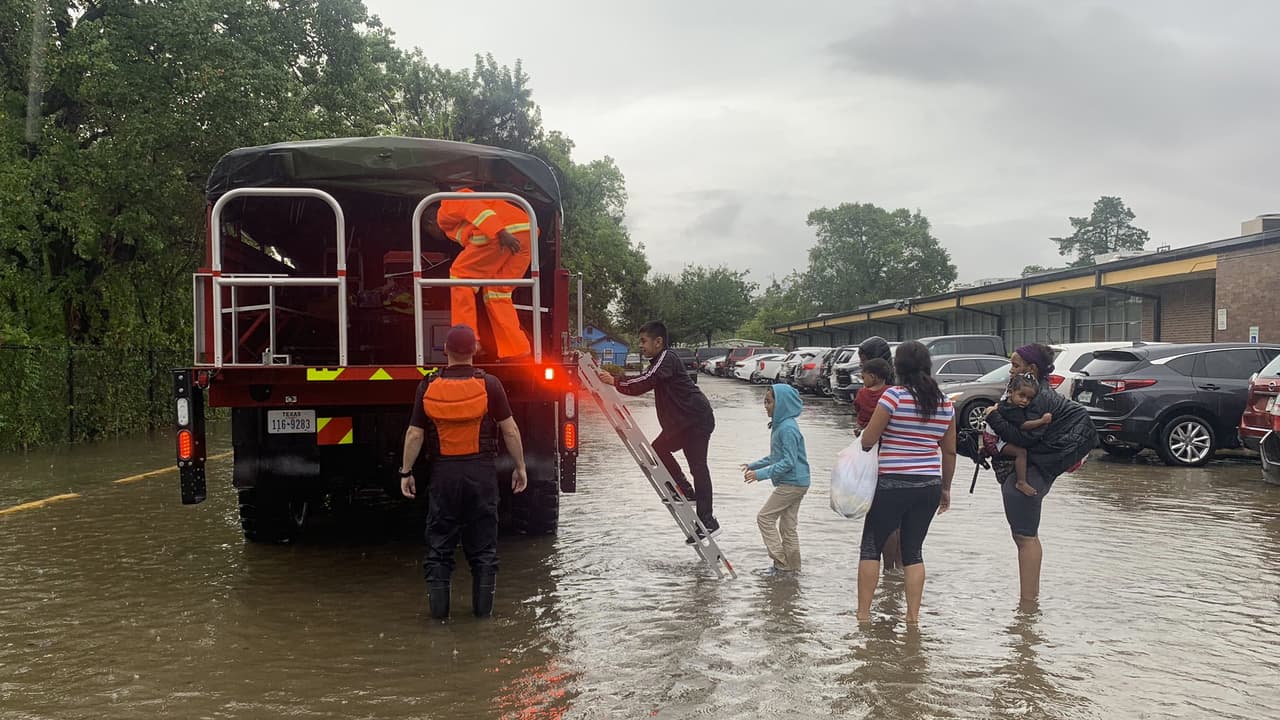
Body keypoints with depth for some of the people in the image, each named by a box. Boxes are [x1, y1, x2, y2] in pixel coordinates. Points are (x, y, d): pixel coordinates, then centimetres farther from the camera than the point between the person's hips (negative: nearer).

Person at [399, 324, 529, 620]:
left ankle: (438, 607, 11)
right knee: (483, 545, 9)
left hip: (444, 473, 1)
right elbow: (510, 430, -5)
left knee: (439, 544, 10)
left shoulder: (428, 386, -3)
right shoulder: (489, 385, -7)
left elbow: (414, 434, -1)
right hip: (481, 472, 0)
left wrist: (406, 472, 8)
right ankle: (483, 607, 13)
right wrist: (520, 466, 5)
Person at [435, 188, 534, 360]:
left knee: (460, 274, 8)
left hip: (505, 232, -8)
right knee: (497, 290, 17)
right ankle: (516, 350, 9)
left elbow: (473, 209, -5)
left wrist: (501, 233, -19)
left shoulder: (445, 211, 14)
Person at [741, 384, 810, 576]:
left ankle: (780, 562, -2)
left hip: (792, 483, -10)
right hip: (794, 483, 10)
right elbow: (775, 457, 24)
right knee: (787, 525, 13)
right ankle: (792, 566, 19)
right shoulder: (779, 425, 13)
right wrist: (753, 465, 20)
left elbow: (789, 462, -22)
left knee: (765, 517, -5)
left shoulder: (788, 428, -18)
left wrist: (761, 474, -23)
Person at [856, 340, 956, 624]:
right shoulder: (945, 403, 5)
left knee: (871, 547, 7)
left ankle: (863, 613, 7)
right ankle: (913, 616, 13)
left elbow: (868, 440, -10)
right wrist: (946, 488, 20)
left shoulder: (894, 395, -11)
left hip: (893, 484, -5)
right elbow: (950, 451, 11)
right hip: (929, 485, 5)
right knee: (913, 551, 14)